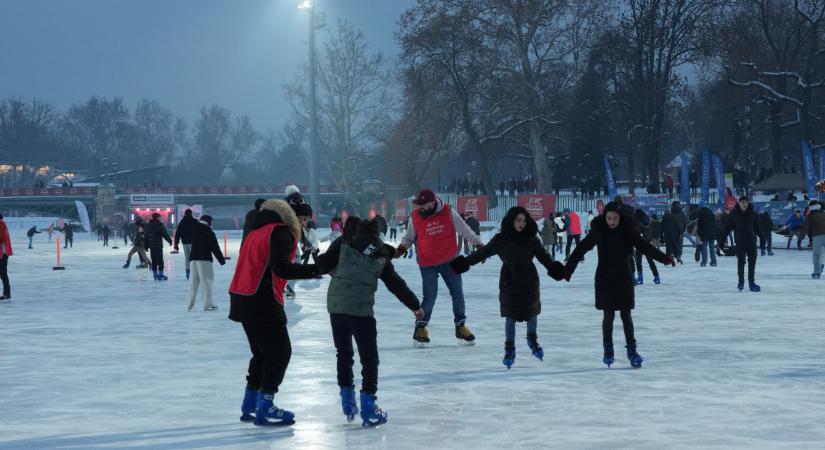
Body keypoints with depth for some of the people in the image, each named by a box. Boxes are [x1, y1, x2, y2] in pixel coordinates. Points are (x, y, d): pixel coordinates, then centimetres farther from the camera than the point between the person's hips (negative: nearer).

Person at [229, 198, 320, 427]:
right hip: (261, 303, -9)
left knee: (263, 352, 18)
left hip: (243, 300, 9)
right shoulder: (280, 232, -8)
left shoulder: (256, 231, 19)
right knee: (280, 352, -2)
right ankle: (265, 409, -3)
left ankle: (250, 406, 21)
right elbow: (281, 268, -21)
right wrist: (316, 268, -23)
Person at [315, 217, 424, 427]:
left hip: (336, 306, 2)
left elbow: (323, 264, -7)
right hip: (361, 310, -2)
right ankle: (368, 406, 0)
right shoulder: (381, 256, 5)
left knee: (344, 353, 19)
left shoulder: (343, 245, 3)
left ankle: (347, 397, 22)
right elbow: (397, 284, 10)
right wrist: (415, 305, 21)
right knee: (369, 357, 7)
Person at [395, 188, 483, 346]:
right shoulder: (415, 217, -9)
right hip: (427, 265, -2)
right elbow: (409, 237, 5)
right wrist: (402, 247, -12)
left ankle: (460, 326, 28)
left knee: (458, 295, 10)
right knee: (430, 297, -6)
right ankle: (420, 327, 13)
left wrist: (477, 243, 2)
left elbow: (464, 230, -1)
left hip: (450, 261, 2)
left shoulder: (449, 213, -11)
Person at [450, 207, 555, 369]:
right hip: (510, 282, -2)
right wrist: (465, 262, -7)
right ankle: (509, 349, 12)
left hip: (529, 281, 2)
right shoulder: (501, 239, -8)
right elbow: (483, 252, -3)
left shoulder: (531, 239, -5)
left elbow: (544, 257, 1)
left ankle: (532, 340, 40)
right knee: (510, 316, 1)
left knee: (532, 312, 14)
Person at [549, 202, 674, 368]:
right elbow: (582, 248, -5)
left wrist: (663, 257, -21)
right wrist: (568, 268, -10)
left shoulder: (628, 231, -8)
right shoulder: (598, 231, -9)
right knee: (608, 315, 5)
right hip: (604, 279, 0)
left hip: (624, 278, 0)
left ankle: (632, 350, 8)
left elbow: (644, 246, -8)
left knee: (626, 315, 2)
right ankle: (608, 351, 16)